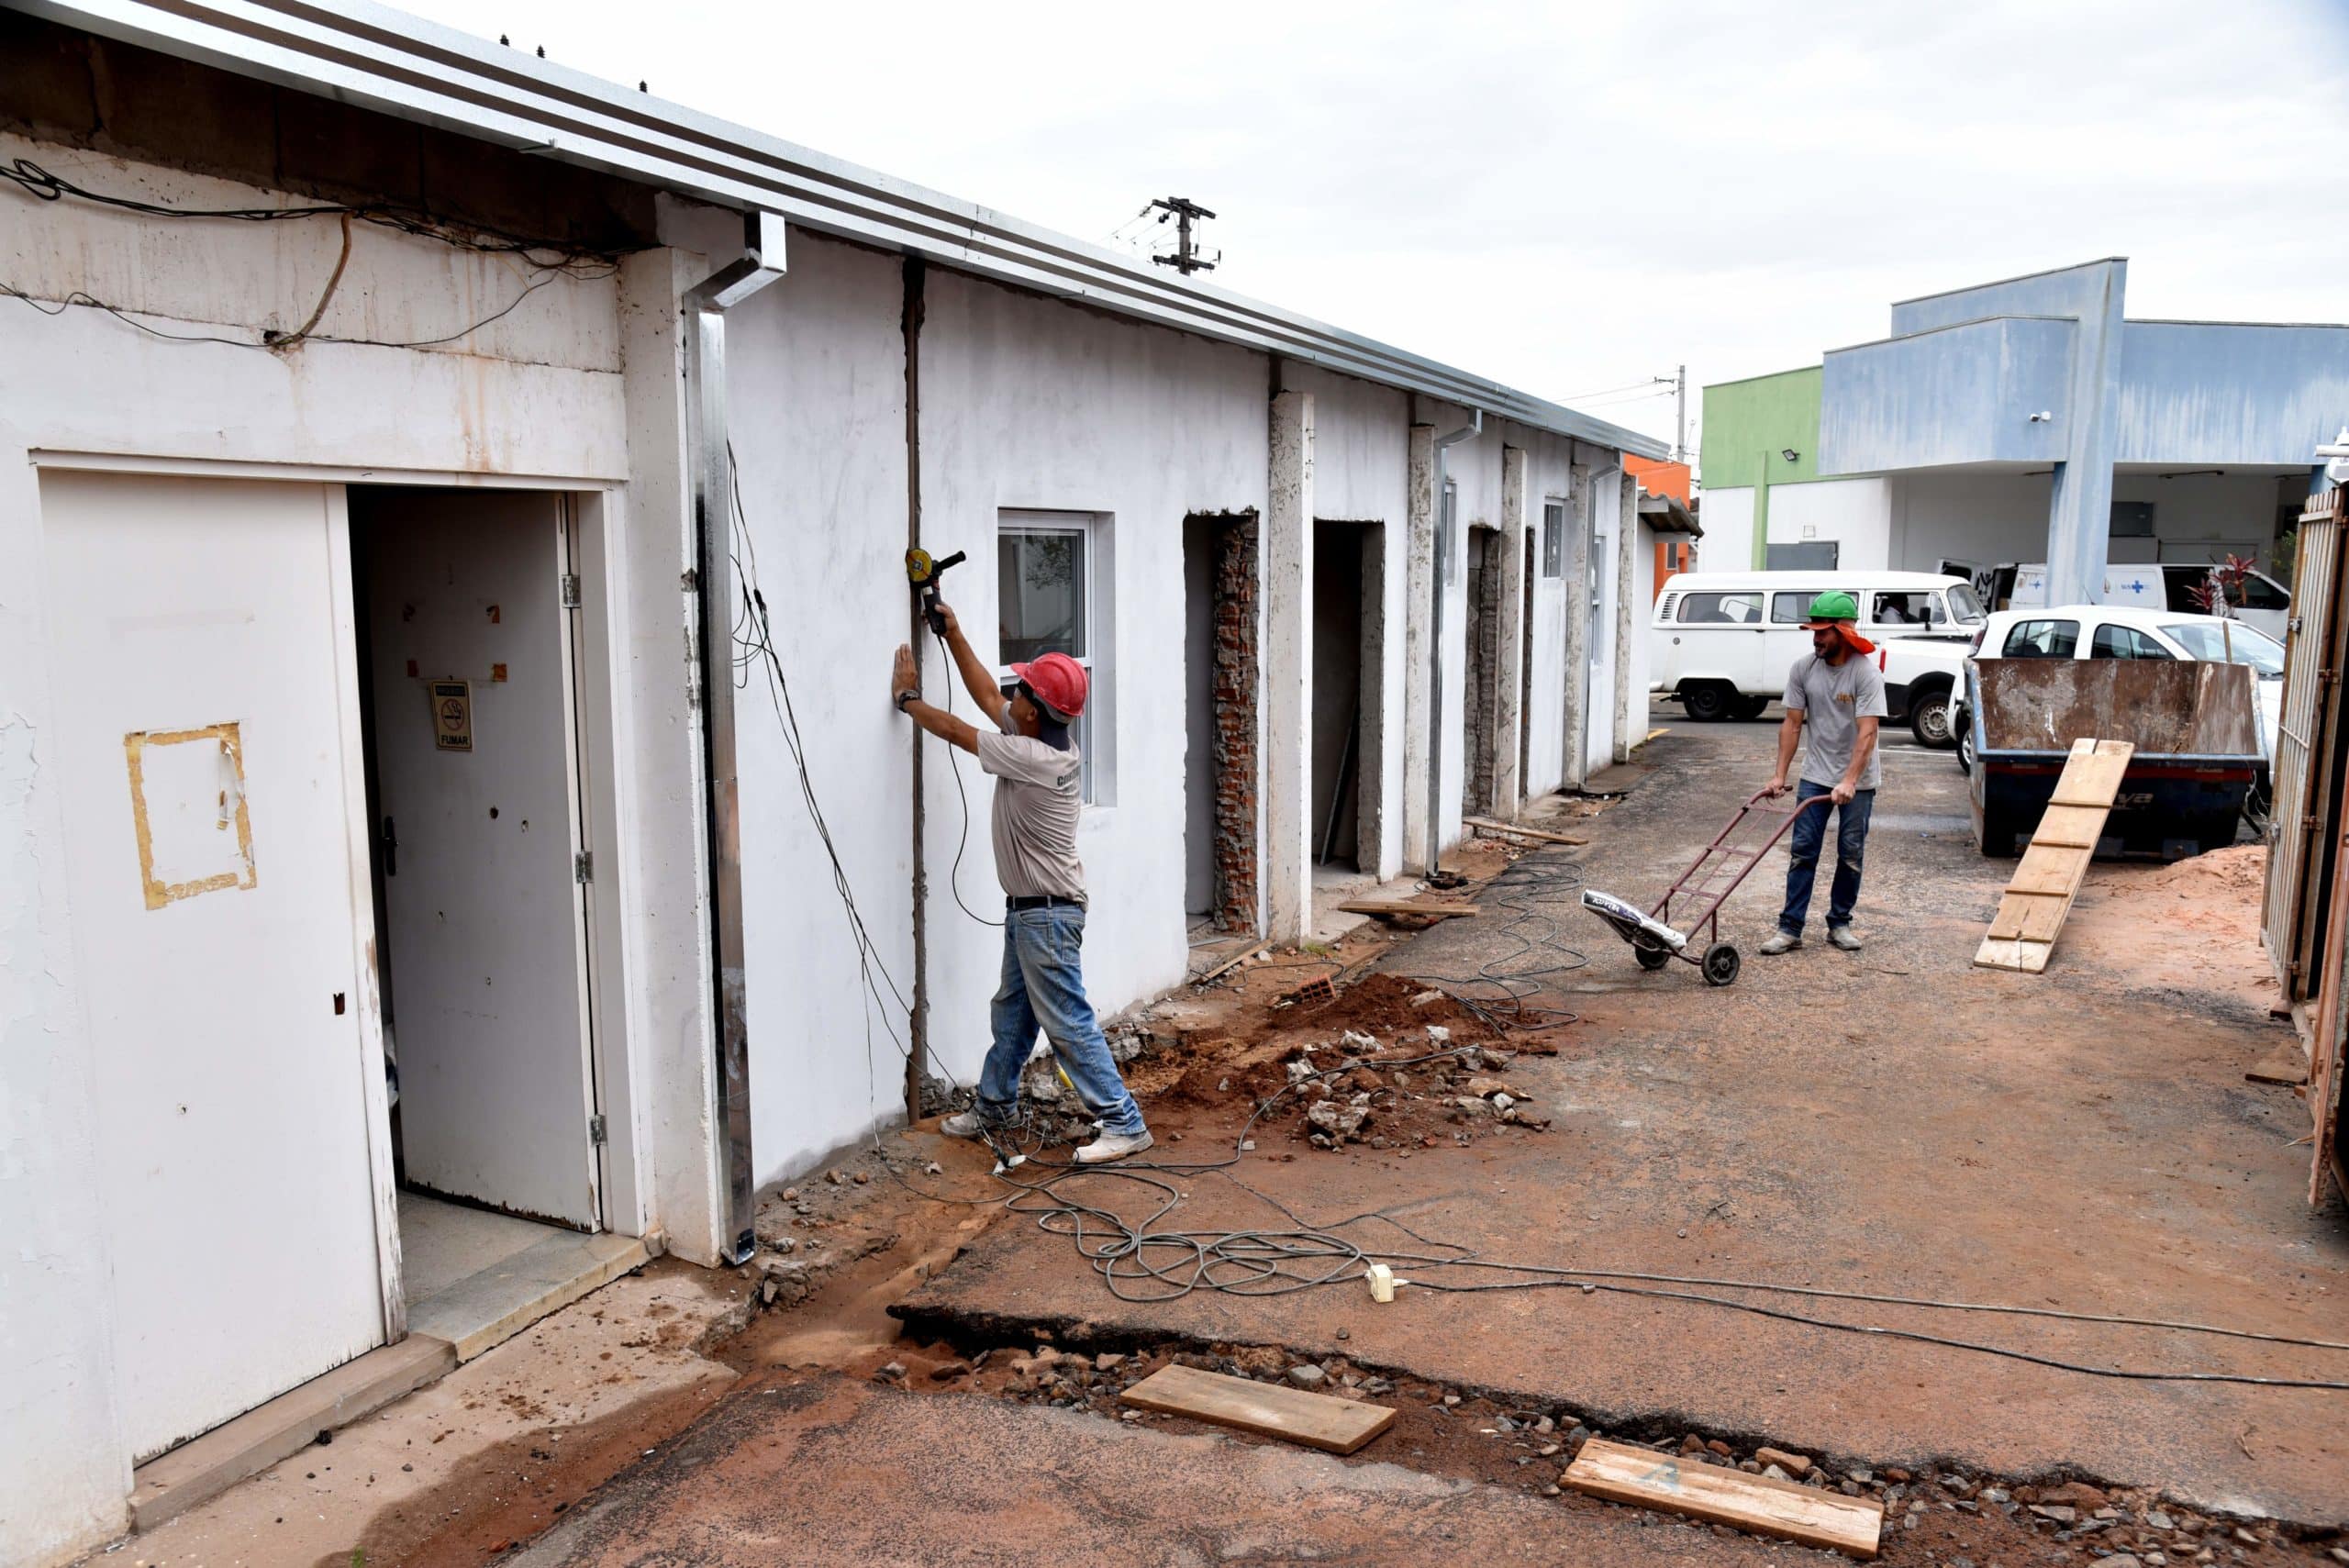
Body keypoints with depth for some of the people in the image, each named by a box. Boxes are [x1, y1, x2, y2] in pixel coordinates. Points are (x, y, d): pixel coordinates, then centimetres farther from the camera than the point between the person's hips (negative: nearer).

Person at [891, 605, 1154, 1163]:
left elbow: (955, 731, -15)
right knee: (1011, 1012, 21)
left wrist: (907, 697, 1)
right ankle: (994, 1107, 36)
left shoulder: (1037, 759, -25)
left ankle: (1124, 1125, 1)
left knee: (1068, 1023, -5)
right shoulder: (1040, 738, 1)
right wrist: (953, 633, 15)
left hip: (1047, 913, -10)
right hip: (1027, 908, 10)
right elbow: (986, 696, 15)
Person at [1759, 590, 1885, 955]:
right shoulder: (1803, 668, -4)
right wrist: (1780, 775, -4)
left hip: (1858, 780, -2)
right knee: (1803, 852, -1)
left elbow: (1867, 733, -22)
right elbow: (1792, 724, 0)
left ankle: (1839, 924, 19)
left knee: (1851, 855, 6)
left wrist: (1849, 781, -31)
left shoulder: (1866, 673, -16)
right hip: (1815, 775, 3)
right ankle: (1790, 928, 0)